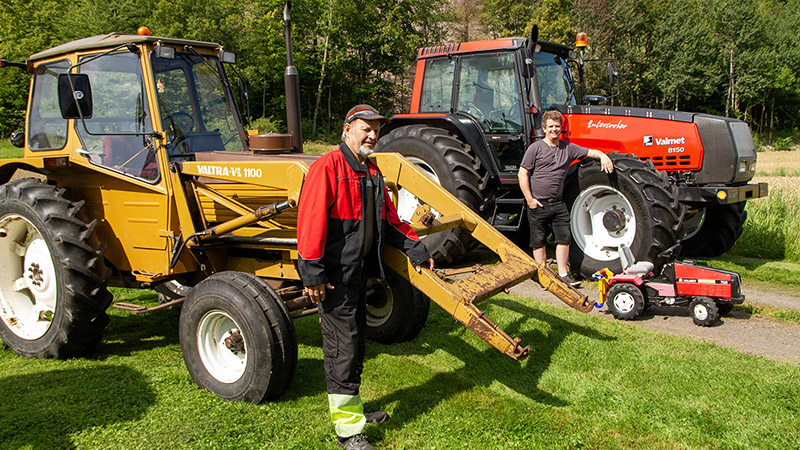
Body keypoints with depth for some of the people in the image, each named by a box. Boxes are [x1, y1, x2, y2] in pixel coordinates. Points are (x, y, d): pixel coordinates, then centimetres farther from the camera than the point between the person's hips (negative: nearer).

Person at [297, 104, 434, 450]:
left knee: (355, 344, 19)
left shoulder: (372, 172, 15)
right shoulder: (328, 167, -14)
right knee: (342, 349, -2)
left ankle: (352, 408, 35)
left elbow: (389, 219, 21)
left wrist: (416, 250, 15)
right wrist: (313, 273, -22)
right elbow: (311, 221, -20)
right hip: (335, 276, -9)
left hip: (359, 271, 9)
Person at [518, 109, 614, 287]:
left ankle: (563, 273, 13)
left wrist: (603, 156, -9)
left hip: (558, 203, 4)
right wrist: (530, 199, -11)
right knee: (539, 241, 3)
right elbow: (522, 173, -5)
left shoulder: (568, 148, 9)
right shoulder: (535, 148, -3)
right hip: (538, 204, -4)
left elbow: (590, 152, 15)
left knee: (563, 237, 3)